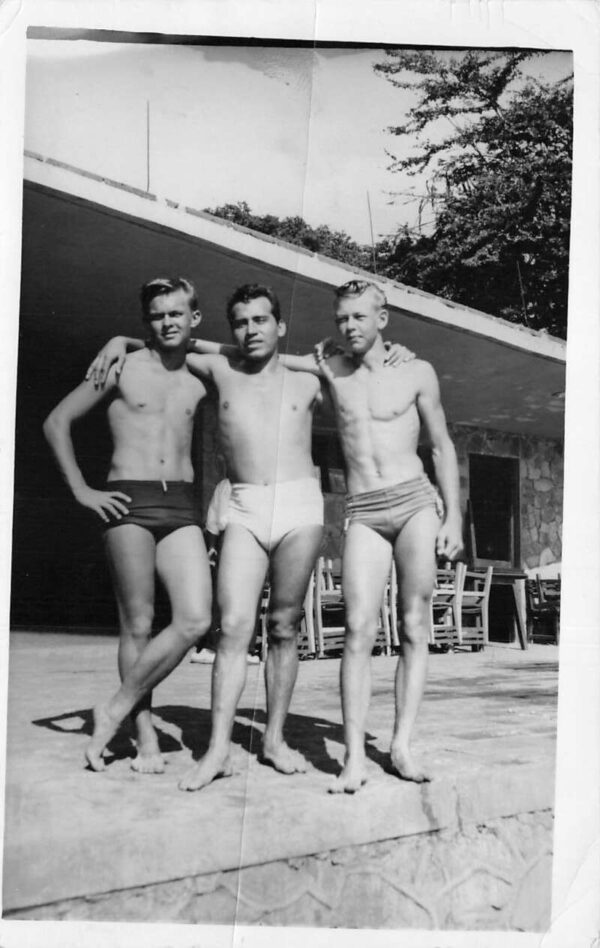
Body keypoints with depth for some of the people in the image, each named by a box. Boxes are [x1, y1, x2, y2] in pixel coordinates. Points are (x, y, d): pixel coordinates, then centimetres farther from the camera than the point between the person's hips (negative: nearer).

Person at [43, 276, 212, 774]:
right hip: (128, 505, -3)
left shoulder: (201, 382, 13)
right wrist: (81, 489, -1)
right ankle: (147, 739, 11)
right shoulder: (122, 369, 4)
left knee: (195, 620, -12)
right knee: (138, 625, 0)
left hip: (182, 508, 3)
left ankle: (116, 710, 3)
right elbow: (56, 421, 6)